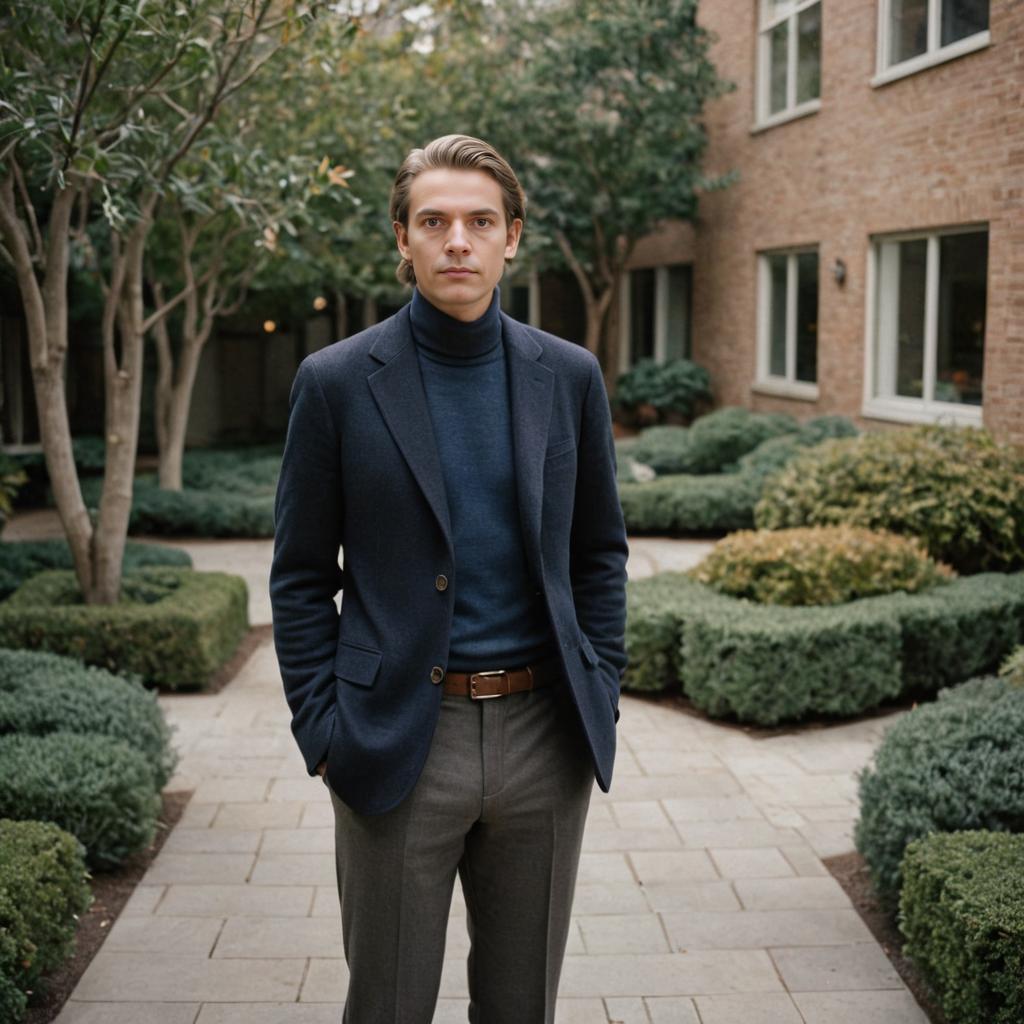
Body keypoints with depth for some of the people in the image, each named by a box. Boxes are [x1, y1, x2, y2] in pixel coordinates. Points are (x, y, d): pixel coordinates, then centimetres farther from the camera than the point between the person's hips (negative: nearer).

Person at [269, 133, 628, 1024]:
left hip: (544, 736, 3)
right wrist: (322, 731, -6)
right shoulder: (338, 381, -4)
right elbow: (302, 577, -1)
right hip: (398, 740, -2)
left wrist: (601, 697, 4)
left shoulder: (569, 376, 4)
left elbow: (599, 551, 11)